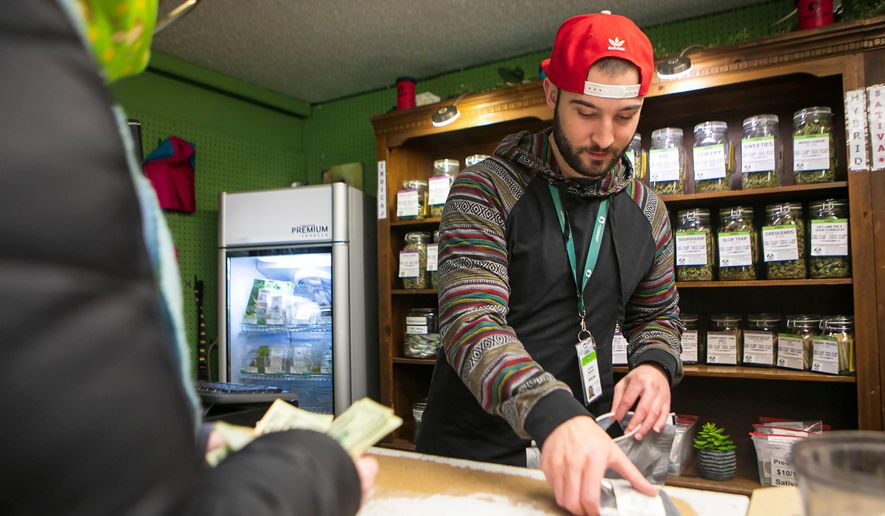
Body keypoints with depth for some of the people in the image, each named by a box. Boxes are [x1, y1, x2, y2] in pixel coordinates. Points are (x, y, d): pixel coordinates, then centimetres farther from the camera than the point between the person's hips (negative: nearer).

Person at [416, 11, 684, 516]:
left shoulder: (646, 210, 2)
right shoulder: (486, 190, -14)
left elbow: (658, 313, 14)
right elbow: (471, 323, -25)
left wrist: (655, 364, -8)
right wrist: (554, 414, -40)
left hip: (585, 451, 4)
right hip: (472, 448, -3)